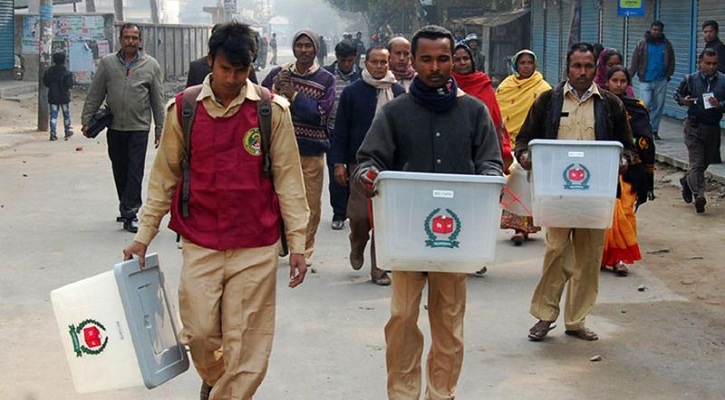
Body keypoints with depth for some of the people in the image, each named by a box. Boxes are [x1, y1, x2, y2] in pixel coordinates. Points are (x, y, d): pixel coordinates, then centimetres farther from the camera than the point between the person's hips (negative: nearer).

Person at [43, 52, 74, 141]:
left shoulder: (49, 71, -1)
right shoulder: (66, 72, -13)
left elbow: (45, 82, 4)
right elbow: (70, 84, -16)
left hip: (53, 97, 2)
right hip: (64, 96, -2)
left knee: (53, 115, 4)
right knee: (66, 115, 12)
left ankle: (53, 133, -5)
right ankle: (68, 132, 20)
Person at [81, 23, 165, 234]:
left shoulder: (151, 65, 3)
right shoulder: (107, 63, 6)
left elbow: (158, 100, 5)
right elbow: (94, 94, 8)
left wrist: (160, 129, 3)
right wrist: (86, 120, 3)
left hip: (139, 127, -2)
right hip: (114, 127, 2)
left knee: (135, 171, -7)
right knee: (120, 170, 9)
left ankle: (129, 212, -7)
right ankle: (128, 209, 21)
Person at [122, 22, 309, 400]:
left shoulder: (272, 110, -2)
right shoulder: (184, 109, 1)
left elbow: (288, 179, 1)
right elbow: (165, 177, 8)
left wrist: (297, 244, -2)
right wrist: (144, 235, 6)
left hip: (256, 248, -1)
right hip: (200, 245, 1)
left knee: (247, 346, 1)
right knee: (199, 333, 2)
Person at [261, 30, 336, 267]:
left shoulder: (326, 79, 2)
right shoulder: (278, 74, 6)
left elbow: (321, 114, -10)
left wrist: (293, 95, -16)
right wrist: (275, 90, -15)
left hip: (312, 152, -1)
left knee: (311, 204, 3)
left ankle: (305, 250, 16)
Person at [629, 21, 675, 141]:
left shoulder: (667, 45, 9)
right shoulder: (642, 44, 1)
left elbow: (671, 63, 13)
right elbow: (635, 62, 0)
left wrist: (668, 75, 1)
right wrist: (629, 77, -9)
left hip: (661, 81, 3)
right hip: (645, 81, -3)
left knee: (658, 106, 6)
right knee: (645, 105, -12)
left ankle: (654, 130, 16)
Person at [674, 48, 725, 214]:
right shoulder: (690, 80, -1)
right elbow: (677, 95, 12)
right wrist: (684, 101, -9)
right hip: (694, 126, -3)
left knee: (705, 162, 17)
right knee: (696, 163, -10)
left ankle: (686, 181, 42)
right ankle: (699, 195, -16)